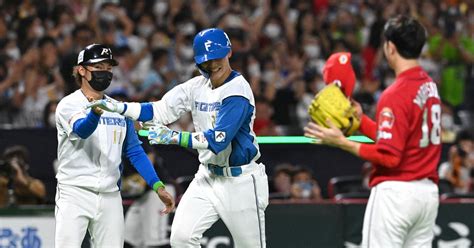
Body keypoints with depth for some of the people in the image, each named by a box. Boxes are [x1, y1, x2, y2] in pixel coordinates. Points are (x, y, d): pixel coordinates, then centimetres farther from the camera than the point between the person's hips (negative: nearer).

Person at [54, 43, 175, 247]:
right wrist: (95, 112, -46)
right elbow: (82, 130, -24)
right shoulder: (68, 105, -3)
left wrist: (157, 186, 3)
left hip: (110, 197, 5)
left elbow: (134, 152, 14)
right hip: (74, 193, -5)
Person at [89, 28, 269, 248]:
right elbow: (160, 111, 0)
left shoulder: (238, 91, -17)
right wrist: (119, 107, -13)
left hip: (239, 180, -6)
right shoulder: (196, 86, 5)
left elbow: (219, 139, -25)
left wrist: (173, 137, -28)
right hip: (207, 177, 6)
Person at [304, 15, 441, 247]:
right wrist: (361, 121, 20)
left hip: (396, 191, -8)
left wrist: (343, 142, -12)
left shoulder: (396, 95, -16)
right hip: (429, 191, 8)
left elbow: (389, 156, -18)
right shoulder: (430, 86, 10)